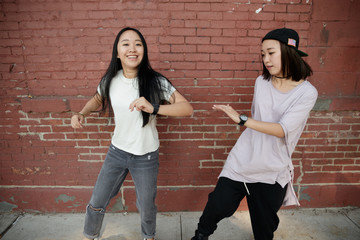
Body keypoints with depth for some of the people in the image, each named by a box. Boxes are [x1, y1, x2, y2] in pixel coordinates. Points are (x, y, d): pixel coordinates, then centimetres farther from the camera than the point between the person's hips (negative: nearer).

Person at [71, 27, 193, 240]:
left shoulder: (156, 82, -18)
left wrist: (154, 108, -36)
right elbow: (97, 100, 15)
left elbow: (187, 108, -23)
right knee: (96, 204, 17)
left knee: (146, 207, 17)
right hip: (117, 151, 3)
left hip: (146, 157, -3)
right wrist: (82, 114, -5)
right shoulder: (110, 80, -6)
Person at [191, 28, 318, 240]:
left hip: (272, 171, -2)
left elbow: (282, 130, -21)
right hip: (243, 159, 2)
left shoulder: (307, 92, -11)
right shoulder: (262, 82, 2)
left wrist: (241, 119, -28)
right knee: (218, 206, -2)